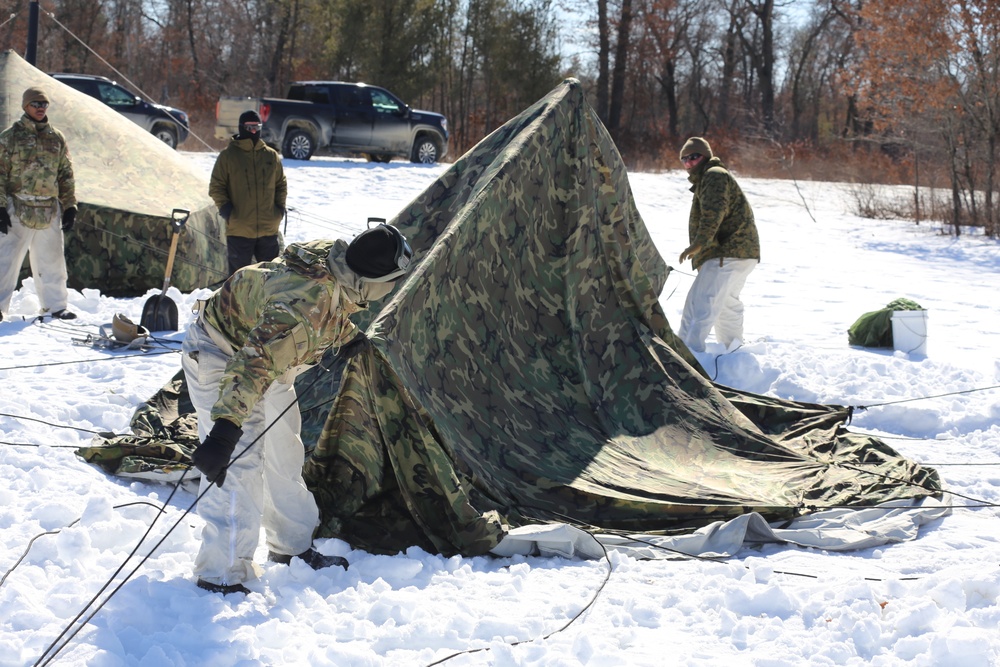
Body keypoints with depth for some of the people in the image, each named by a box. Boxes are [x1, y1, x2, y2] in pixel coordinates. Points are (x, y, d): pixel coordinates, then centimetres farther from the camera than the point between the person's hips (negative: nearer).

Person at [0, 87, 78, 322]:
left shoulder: (57, 139, 11)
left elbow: (66, 175, 15)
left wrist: (70, 207, 10)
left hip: (49, 212, 4)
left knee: (52, 262, 10)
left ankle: (55, 305, 22)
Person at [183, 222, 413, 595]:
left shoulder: (333, 262, -14)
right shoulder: (306, 304, -41)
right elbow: (254, 365, -49)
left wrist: (347, 336, 29)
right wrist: (225, 430, -56)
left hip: (268, 357, 10)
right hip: (222, 359, -10)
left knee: (283, 455, 18)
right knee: (240, 464, -16)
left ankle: (292, 546, 35)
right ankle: (222, 576, -9)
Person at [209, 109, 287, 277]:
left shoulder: (271, 155, 9)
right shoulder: (228, 156, 0)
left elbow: (281, 184, 18)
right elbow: (216, 187, 2)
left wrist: (279, 207, 5)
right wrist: (225, 209, -10)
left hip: (269, 230, 3)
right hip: (238, 230, -3)